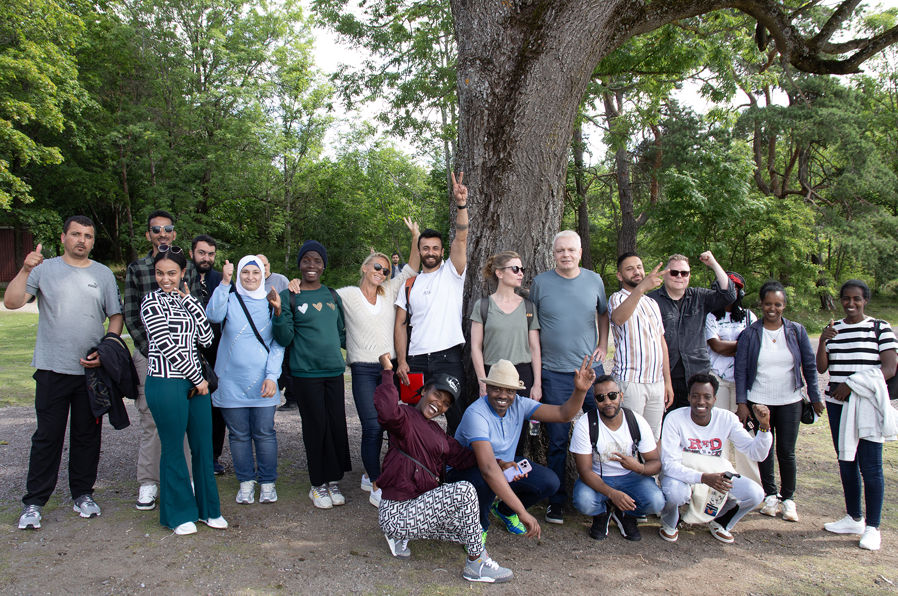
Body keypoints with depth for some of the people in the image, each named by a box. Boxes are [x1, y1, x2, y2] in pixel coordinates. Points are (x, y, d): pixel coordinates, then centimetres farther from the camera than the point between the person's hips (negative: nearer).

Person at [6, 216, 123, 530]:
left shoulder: (104, 274, 9)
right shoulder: (45, 269, 3)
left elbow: (116, 317, 9)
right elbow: (11, 302, -7)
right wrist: (25, 270, -20)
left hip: (92, 369, 2)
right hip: (52, 368, -2)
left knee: (87, 434, 10)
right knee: (47, 436, 1)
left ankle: (83, 494, 23)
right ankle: (33, 502, 12)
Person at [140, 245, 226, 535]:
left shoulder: (185, 301, 15)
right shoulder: (152, 302, -4)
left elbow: (206, 338, 1)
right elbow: (167, 347, -11)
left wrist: (189, 299, -1)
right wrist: (198, 379, -7)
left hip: (196, 381, 6)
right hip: (166, 383, -6)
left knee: (203, 446, 9)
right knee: (173, 450, 4)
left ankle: (207, 508, 23)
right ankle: (179, 514, 18)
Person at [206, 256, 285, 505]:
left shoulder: (270, 304, 6)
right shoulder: (230, 300, 3)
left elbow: (277, 344, 2)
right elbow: (213, 316, -19)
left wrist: (271, 376, -9)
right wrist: (225, 283, -26)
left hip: (263, 384, 0)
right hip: (232, 383, 0)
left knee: (265, 433, 2)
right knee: (239, 435, 8)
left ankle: (267, 482, 16)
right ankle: (246, 481, 22)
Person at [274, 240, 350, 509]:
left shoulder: (333, 295, 13)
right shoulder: (289, 296, -1)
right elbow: (284, 339, -7)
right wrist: (279, 312, -19)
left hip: (334, 369, 4)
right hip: (306, 373, -4)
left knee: (337, 424, 3)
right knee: (316, 426, 0)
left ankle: (334, 481, 18)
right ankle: (318, 485, 15)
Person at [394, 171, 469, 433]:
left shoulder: (451, 273, 6)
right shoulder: (409, 284, 13)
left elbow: (461, 239, -10)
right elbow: (400, 325, 10)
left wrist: (461, 205, -24)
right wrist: (401, 361, -1)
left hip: (449, 357, -2)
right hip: (416, 361, 3)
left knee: (457, 417, -1)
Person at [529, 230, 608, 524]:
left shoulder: (594, 280, 5)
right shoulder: (540, 282, -1)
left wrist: (603, 345, 8)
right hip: (554, 372, -2)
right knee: (557, 440, 3)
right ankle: (557, 500, 16)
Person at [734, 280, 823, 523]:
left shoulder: (796, 331, 1)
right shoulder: (750, 334, -3)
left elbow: (809, 366, 6)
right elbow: (740, 370, -3)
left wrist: (815, 398, 4)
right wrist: (741, 403, -7)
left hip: (790, 402, 0)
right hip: (759, 401, 0)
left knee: (786, 452, 3)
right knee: (765, 450, 7)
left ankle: (788, 498, 19)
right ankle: (770, 495, 23)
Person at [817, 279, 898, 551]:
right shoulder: (834, 329, 11)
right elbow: (821, 368, 5)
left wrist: (853, 385, -15)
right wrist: (823, 340, -11)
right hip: (837, 405, 5)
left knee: (870, 466, -3)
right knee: (846, 463, 12)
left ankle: (872, 527, 8)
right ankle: (854, 518, 25)